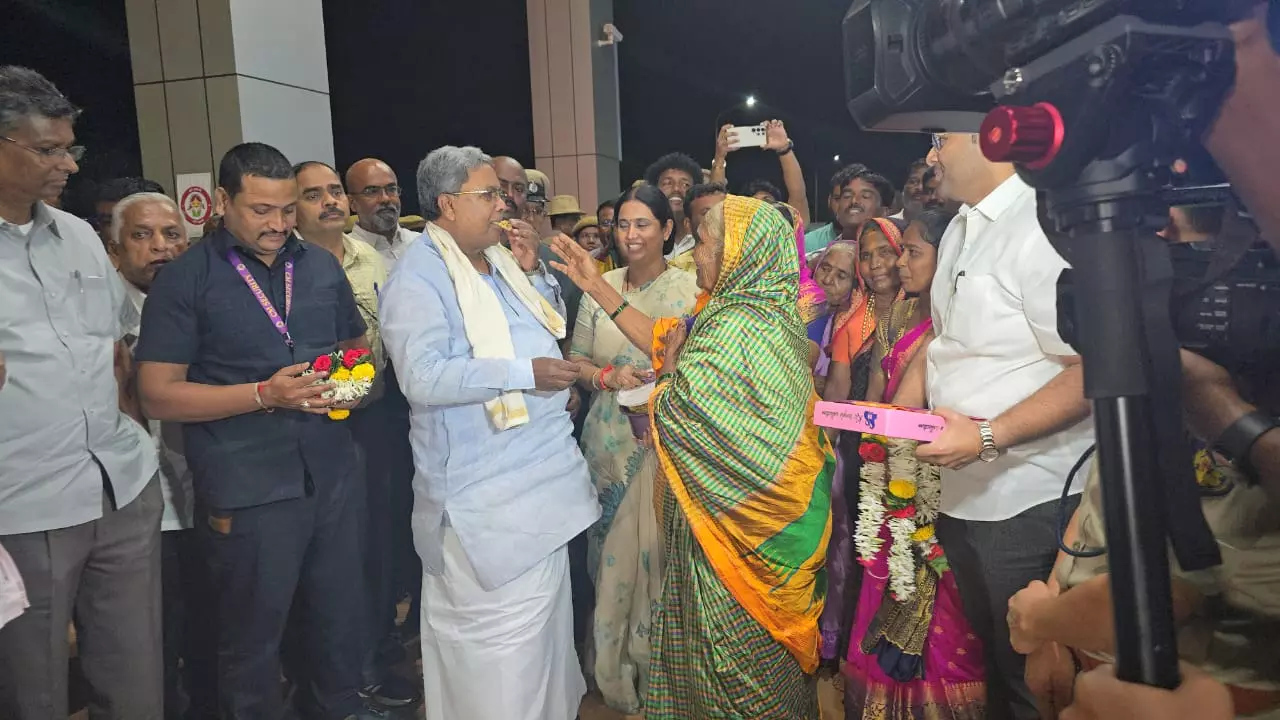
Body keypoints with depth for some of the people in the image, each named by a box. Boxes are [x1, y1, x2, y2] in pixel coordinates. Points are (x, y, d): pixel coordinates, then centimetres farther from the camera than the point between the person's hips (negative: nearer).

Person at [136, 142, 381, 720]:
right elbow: (158, 395, -8)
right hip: (247, 490, -4)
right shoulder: (185, 280, -5)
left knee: (339, 612, 18)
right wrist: (264, 394, -19)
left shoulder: (321, 267, 9)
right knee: (254, 631, 12)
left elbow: (356, 346, 20)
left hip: (334, 475, 5)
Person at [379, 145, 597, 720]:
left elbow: (548, 328, 21)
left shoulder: (498, 259, 10)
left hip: (543, 475, 9)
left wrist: (532, 274, 4)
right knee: (499, 638, -1)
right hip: (484, 496, -9)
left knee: (545, 616, 23)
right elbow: (425, 377, -28)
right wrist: (526, 373, -27)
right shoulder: (419, 279, -15)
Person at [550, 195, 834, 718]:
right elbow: (665, 343, 11)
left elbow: (675, 411, -24)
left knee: (734, 659, 8)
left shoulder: (738, 328, -24)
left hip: (731, 519, -9)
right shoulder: (758, 311, 6)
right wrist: (595, 285, 11)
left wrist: (671, 370, -3)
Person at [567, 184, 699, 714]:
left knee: (660, 550, 3)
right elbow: (576, 362, 8)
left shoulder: (690, 289, -5)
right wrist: (609, 376, -11)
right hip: (610, 442, 3)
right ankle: (616, 671, 31)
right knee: (613, 552, 12)